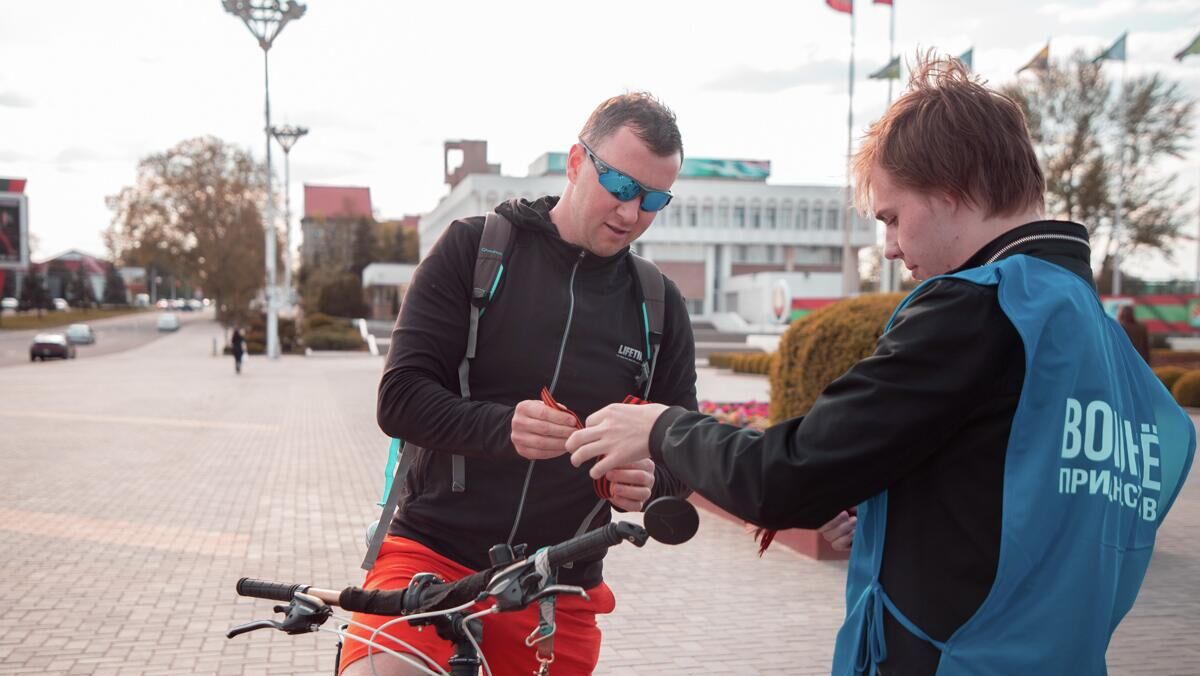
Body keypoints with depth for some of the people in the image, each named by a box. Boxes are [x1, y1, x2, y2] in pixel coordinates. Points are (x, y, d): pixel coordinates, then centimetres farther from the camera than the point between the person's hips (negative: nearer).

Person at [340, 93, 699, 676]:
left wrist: (647, 483, -15)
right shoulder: (473, 248, -2)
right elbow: (400, 398, -9)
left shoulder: (659, 305, 5)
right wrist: (502, 428, -28)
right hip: (432, 552, -3)